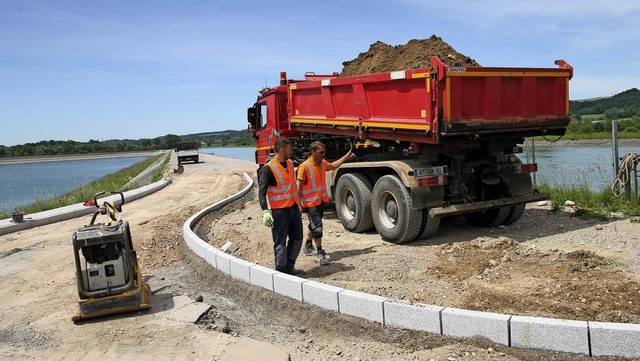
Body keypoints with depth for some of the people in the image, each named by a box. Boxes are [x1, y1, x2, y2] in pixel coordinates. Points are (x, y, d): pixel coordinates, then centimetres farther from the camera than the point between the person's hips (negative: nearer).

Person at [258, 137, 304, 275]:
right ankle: (281, 270, 11)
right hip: (279, 211, -8)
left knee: (297, 239, 15)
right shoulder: (268, 169, -13)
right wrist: (265, 211, -26)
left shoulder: (290, 163, 12)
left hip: (293, 208, 8)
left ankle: (289, 267, 29)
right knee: (280, 242, 0)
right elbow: (262, 192, -16)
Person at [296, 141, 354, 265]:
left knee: (313, 224, 21)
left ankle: (307, 247, 38)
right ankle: (319, 253, 3)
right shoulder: (304, 166, -19)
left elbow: (333, 166, 27)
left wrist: (346, 156, 24)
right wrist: (299, 204, -18)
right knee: (317, 226, -7)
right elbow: (299, 186, -17)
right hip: (311, 202, -8)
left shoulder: (323, 163, 4)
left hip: (321, 200, 8)